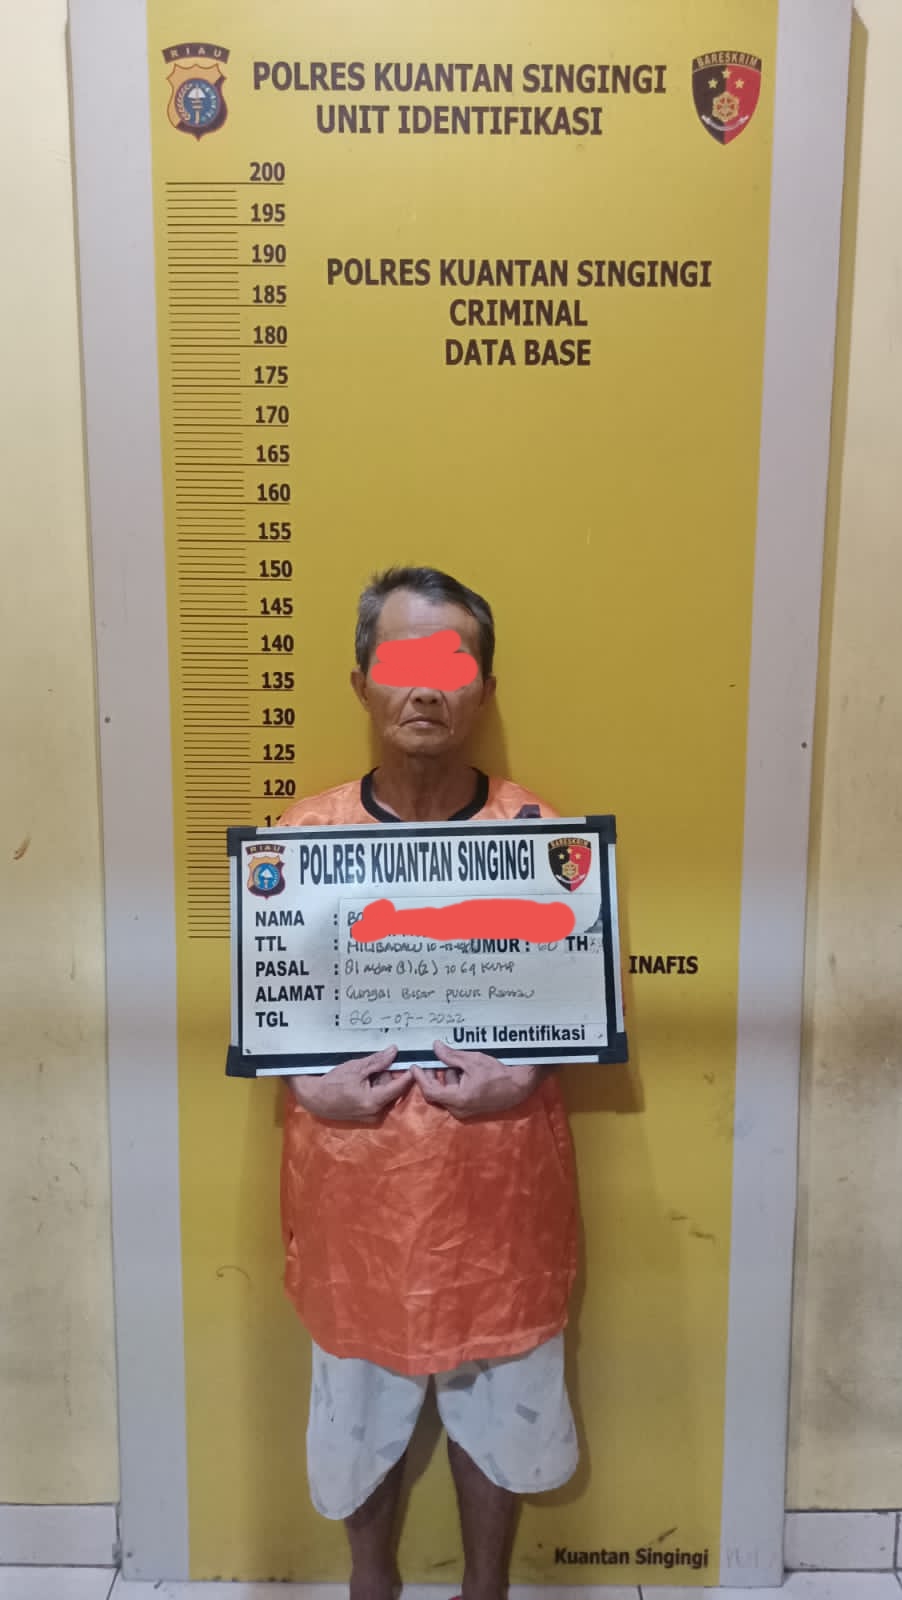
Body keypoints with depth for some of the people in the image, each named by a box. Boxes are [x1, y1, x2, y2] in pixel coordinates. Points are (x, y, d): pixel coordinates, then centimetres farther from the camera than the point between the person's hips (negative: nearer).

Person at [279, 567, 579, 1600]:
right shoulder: (304, 836, -7)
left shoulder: (538, 833, -8)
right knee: (359, 1397, 21)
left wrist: (524, 1072, -19)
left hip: (499, 1178, 0)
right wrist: (309, 1082, -17)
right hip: (353, 1179, 1)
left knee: (497, 1398, 19)